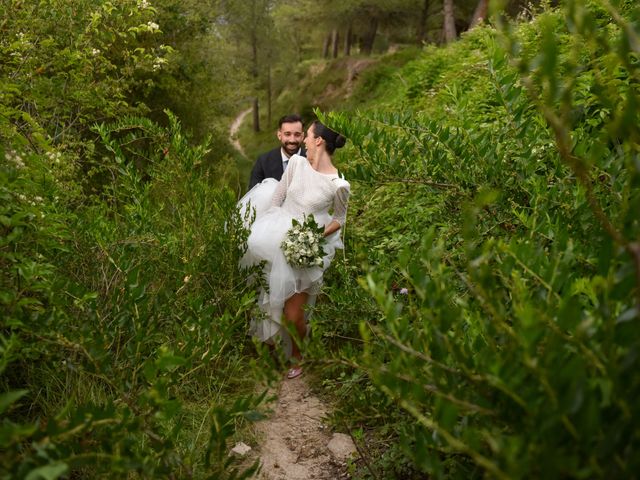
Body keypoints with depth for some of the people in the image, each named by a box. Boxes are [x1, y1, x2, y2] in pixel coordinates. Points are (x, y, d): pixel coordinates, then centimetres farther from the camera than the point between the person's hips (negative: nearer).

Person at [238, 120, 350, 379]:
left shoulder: (339, 185, -16)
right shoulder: (296, 163, -5)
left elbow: (339, 219, 0)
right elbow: (275, 199, 3)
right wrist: (268, 231, -2)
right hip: (278, 240, 4)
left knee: (293, 315, 1)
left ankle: (297, 356, 31)